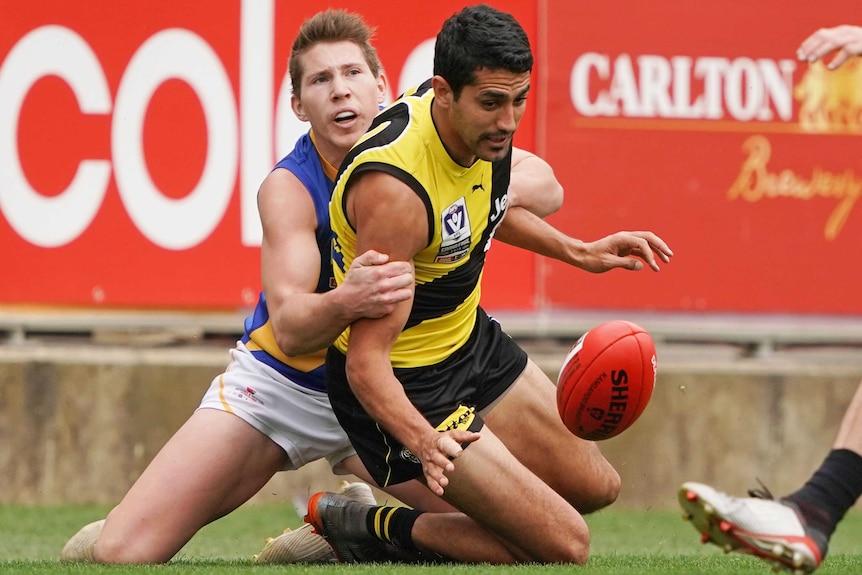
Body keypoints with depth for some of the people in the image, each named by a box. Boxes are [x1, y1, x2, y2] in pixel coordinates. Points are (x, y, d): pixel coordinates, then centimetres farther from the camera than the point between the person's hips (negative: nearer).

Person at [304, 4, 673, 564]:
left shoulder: (483, 123, -10)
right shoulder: (393, 191, -35)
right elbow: (365, 359, -35)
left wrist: (578, 252, 11)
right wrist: (422, 440, -51)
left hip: (469, 336, 9)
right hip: (406, 381, -9)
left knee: (595, 487, 19)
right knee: (565, 545, -12)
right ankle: (367, 526, 0)